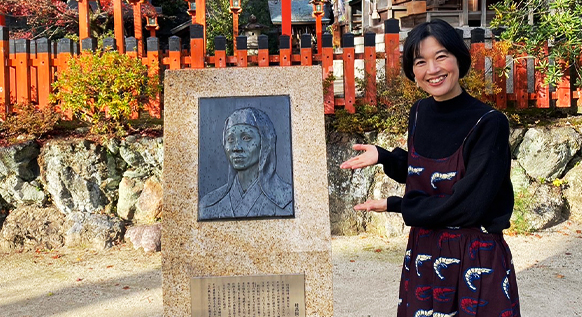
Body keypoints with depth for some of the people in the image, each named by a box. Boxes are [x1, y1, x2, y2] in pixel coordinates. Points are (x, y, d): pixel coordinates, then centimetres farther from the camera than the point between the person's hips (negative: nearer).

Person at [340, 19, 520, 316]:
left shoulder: (489, 123, -17)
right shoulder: (419, 113, 2)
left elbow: (468, 205, -21)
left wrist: (394, 206, -13)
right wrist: (383, 157, -2)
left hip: (477, 259, -5)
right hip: (423, 255, 5)